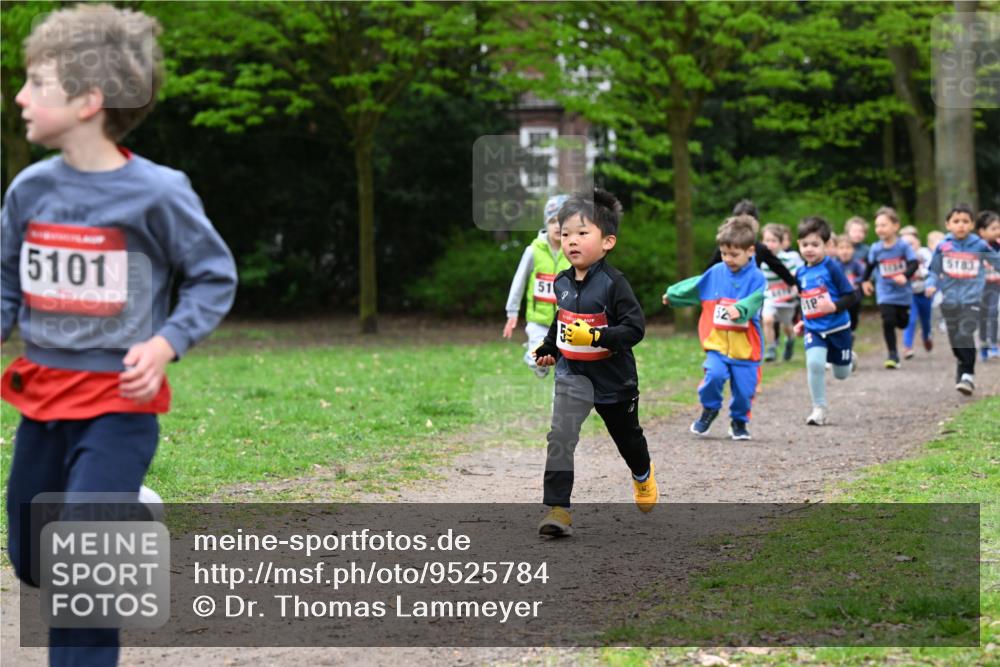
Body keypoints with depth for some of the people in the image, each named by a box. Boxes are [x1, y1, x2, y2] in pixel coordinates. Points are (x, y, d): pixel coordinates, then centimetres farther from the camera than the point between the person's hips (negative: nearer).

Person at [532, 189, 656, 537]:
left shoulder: (613, 283, -21)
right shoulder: (562, 282, -2)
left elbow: (635, 327, -26)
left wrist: (596, 336, -36)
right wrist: (548, 348, 14)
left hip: (613, 377, -3)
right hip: (573, 376, 3)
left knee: (627, 436, 20)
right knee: (560, 437, -15)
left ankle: (642, 474, 53)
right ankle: (557, 508, -16)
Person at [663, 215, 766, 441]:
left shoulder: (756, 278, -7)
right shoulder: (715, 274, 5)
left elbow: (753, 301, -24)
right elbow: (692, 287, 22)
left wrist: (740, 309, -44)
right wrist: (672, 295, 34)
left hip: (745, 346, -2)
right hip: (717, 342, 2)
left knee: (744, 387, 3)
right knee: (715, 375, -20)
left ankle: (739, 421, 30)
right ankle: (709, 410, 9)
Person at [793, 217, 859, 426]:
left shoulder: (832, 268, -16)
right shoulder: (800, 274, 2)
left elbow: (852, 296, -15)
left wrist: (834, 306, -29)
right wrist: (802, 321, 12)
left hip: (838, 328, -3)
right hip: (813, 329, 3)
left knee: (841, 374, 13)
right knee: (814, 363, -23)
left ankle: (848, 356, 51)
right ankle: (819, 409, -11)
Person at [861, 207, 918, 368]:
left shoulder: (903, 246, -13)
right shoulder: (875, 249, -6)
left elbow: (914, 263, -16)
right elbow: (870, 266, 13)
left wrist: (905, 276, -33)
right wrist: (865, 281, 20)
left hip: (903, 293, 0)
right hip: (885, 294, 0)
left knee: (902, 322, 9)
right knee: (888, 322, -13)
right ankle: (892, 355, -6)